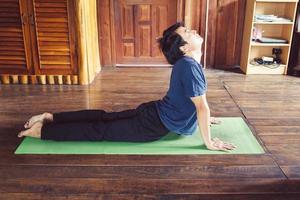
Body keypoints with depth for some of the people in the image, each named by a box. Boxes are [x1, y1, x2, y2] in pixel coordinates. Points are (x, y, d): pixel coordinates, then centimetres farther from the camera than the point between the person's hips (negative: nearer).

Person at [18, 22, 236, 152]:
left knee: (104, 118, 15)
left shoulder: (186, 63, 6)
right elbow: (203, 107, -23)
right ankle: (41, 130, 6)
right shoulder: (190, 66, -27)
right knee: (100, 131, -2)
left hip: (152, 113, 9)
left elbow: (196, 101, 21)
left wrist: (204, 117, 27)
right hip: (156, 125, -9)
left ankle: (50, 117, 21)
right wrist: (209, 142, -15)